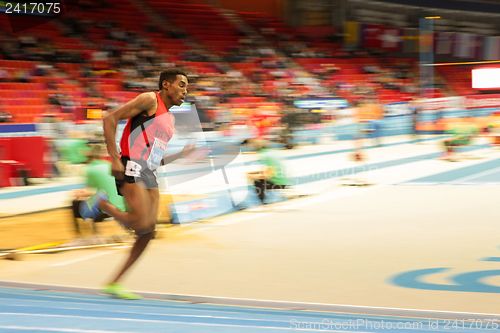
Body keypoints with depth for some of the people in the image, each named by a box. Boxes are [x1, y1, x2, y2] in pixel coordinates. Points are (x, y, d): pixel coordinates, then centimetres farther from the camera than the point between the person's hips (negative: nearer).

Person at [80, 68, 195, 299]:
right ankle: (102, 205, 4)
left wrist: (181, 154, 13)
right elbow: (110, 119, -11)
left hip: (149, 174, 9)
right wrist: (115, 158, -17)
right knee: (142, 224, -20)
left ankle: (114, 284, 10)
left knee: (148, 233, 3)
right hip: (132, 168, -9)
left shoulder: (169, 118, 23)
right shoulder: (150, 100, -3)